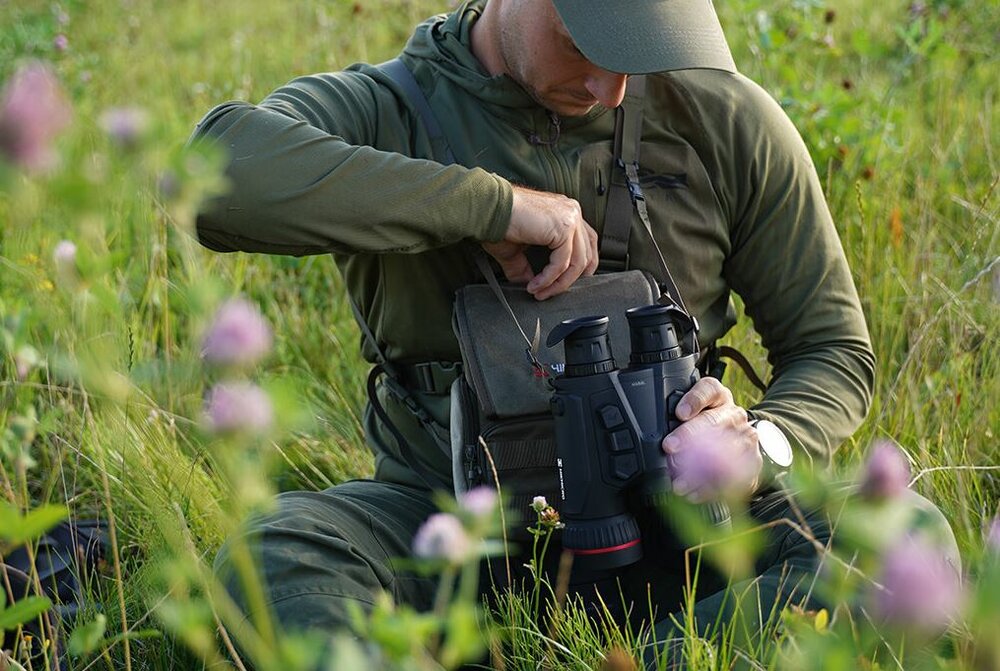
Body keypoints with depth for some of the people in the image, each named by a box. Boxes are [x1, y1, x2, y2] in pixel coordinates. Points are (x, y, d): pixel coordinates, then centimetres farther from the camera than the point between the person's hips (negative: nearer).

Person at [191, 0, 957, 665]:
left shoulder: (724, 119, -3)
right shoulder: (380, 113, -8)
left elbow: (834, 348, 5)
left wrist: (757, 445, -19)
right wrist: (490, 203, -31)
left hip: (661, 516, 1)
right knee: (269, 566, -32)